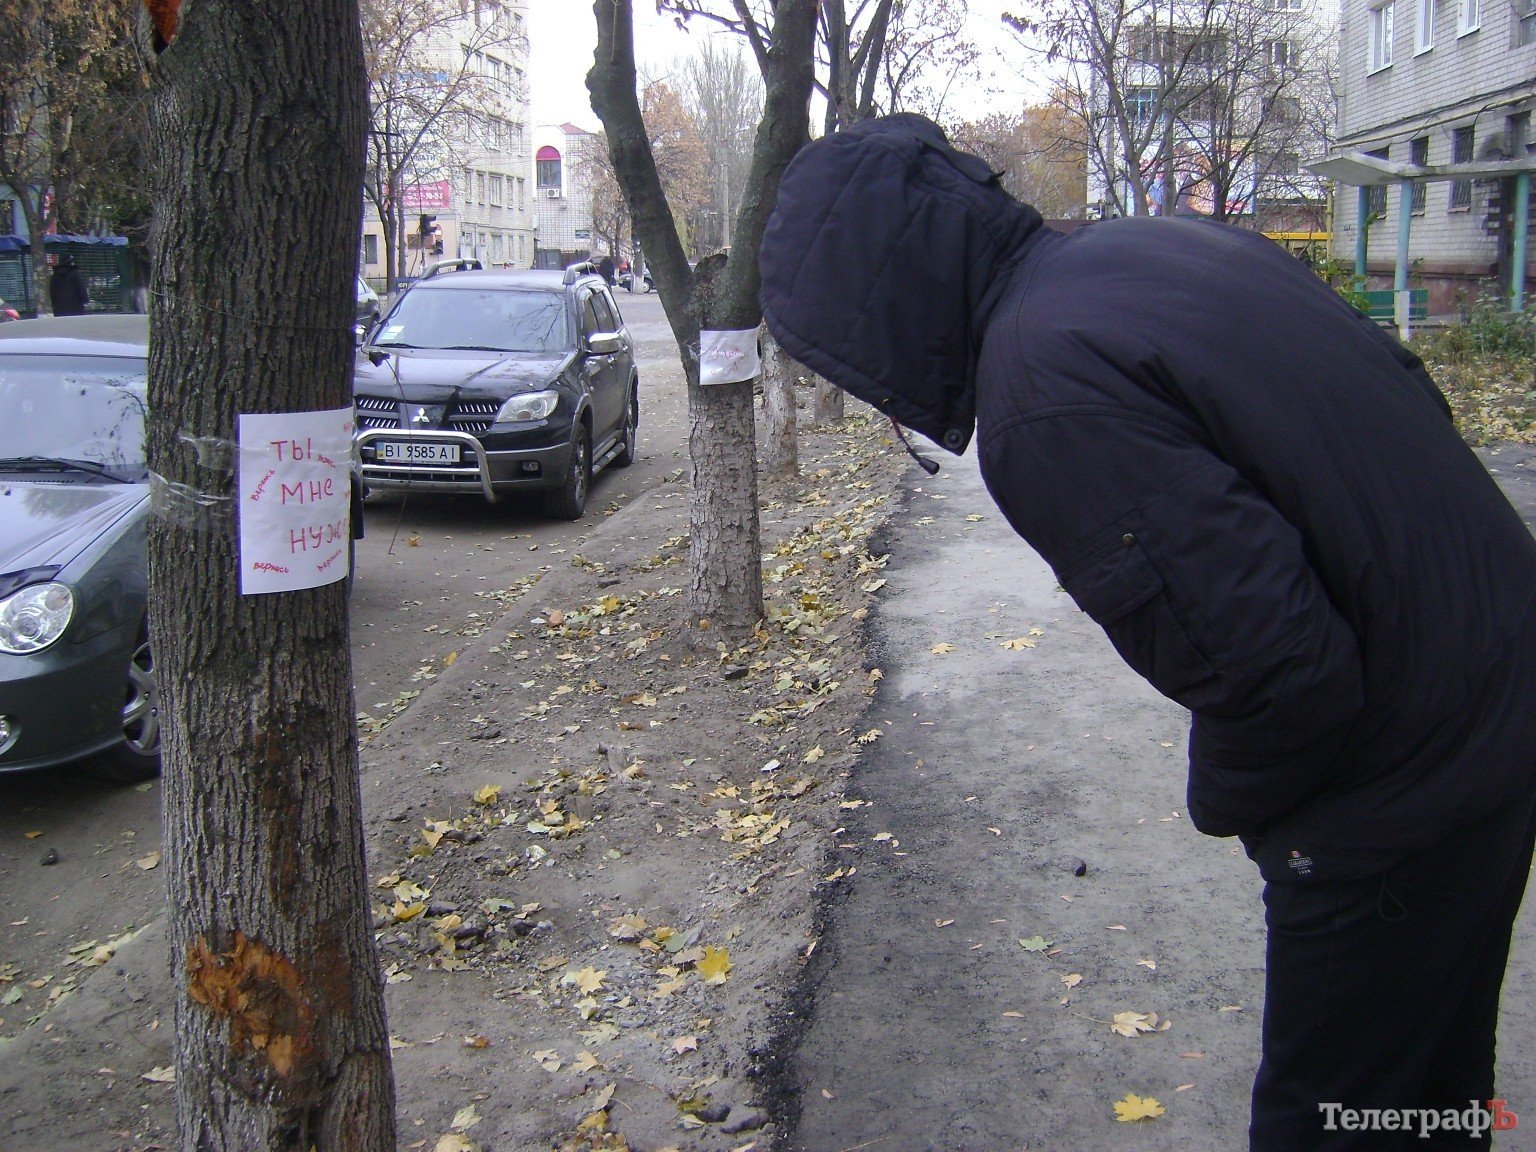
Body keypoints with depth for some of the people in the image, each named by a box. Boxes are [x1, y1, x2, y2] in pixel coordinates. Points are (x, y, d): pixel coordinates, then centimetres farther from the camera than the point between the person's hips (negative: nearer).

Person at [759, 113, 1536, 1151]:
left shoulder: (1041, 397, -25)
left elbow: (1273, 667, -30)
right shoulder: (1167, 243, 4)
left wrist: (1228, 801, -6)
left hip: (1406, 774, -9)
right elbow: (1412, 399, 12)